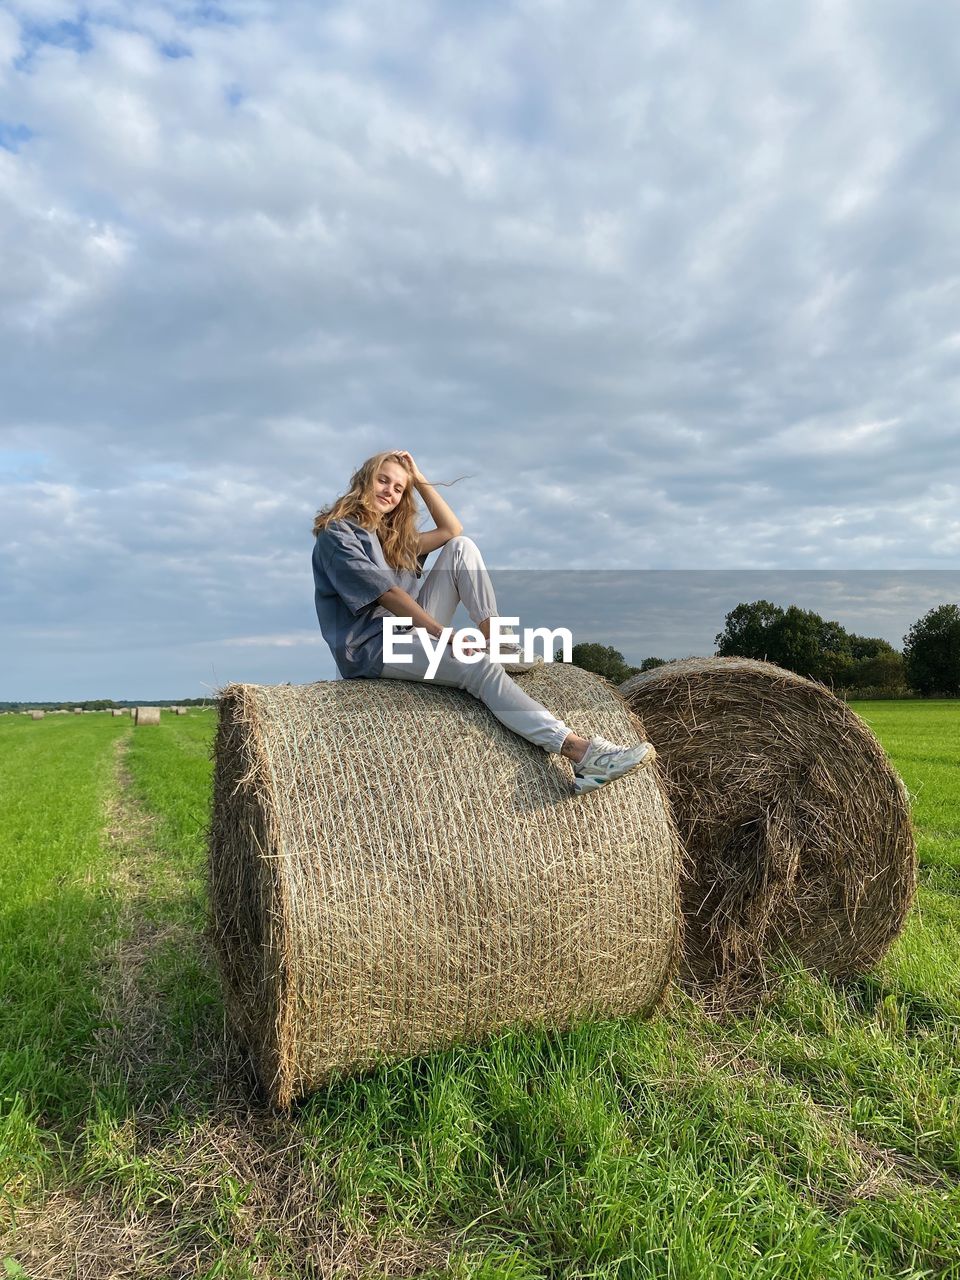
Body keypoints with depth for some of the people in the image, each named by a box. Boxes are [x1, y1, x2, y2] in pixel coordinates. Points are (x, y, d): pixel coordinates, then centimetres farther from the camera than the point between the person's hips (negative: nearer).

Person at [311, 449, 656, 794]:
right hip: (372, 648, -8)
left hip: (412, 628, 8)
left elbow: (451, 529, 17)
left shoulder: (392, 535, 22)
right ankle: (580, 752, -39)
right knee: (482, 668, -29)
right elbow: (386, 594, -16)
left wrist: (419, 479, 10)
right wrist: (444, 634, -23)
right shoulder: (336, 533, -5)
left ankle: (495, 640, -13)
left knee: (461, 546, -1)